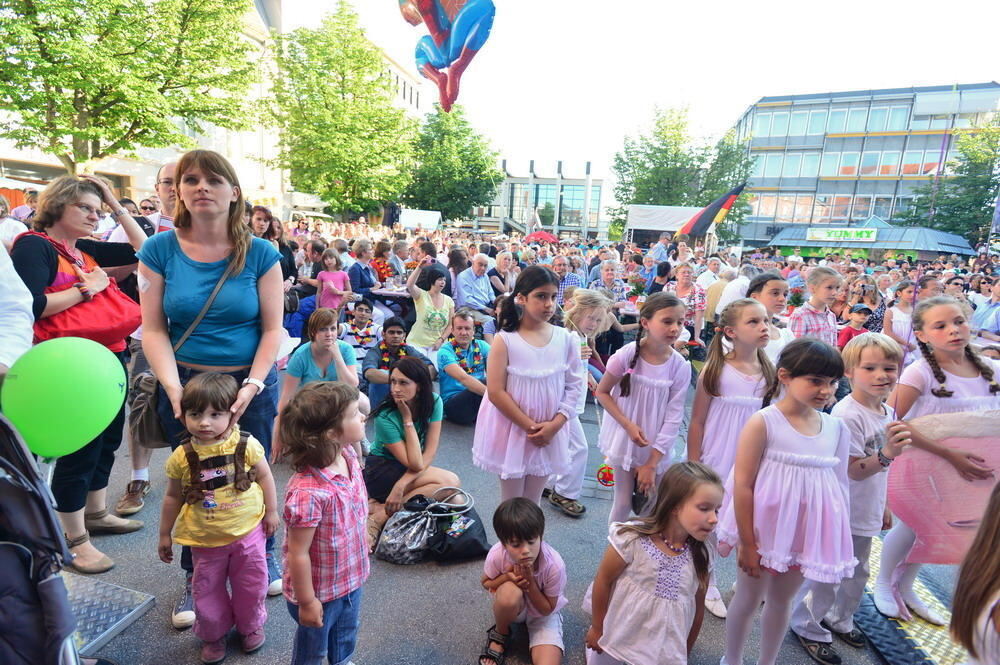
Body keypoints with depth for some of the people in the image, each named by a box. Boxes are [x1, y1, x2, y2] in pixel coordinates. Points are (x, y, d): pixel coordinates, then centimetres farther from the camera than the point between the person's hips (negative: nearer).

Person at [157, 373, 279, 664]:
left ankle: (250, 626, 43)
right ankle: (212, 635, 43)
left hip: (248, 531, 0)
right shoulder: (182, 457, -13)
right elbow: (173, 497, 1)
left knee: (251, 585, 14)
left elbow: (264, 477, -2)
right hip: (205, 539, 1)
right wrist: (165, 534, 8)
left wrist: (271, 512, 2)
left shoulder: (247, 445, -16)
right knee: (208, 590, 15)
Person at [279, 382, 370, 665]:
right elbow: (298, 554, -27)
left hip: (351, 578, 7)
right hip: (321, 591, -7)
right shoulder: (308, 492, -39)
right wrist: (307, 602, -18)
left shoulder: (349, 456, -16)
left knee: (347, 634, 33)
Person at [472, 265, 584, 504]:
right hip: (512, 429, -2)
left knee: (532, 502, 18)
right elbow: (496, 392, -15)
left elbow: (574, 385, -1)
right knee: (511, 504, 13)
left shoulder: (565, 339, -5)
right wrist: (529, 426, -14)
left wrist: (556, 423, -12)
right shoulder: (505, 339, -14)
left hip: (550, 431, 3)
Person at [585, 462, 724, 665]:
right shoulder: (632, 538, -22)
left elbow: (698, 609, 2)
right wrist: (597, 628, -2)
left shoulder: (701, 557, -11)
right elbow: (603, 580, -11)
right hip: (618, 635, -2)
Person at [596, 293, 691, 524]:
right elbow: (602, 392, -6)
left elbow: (673, 417, -10)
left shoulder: (681, 367, -12)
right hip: (625, 440, -2)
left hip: (657, 447, 2)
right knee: (623, 502, 8)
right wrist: (628, 425, -18)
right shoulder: (627, 355, -17)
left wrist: (652, 463, -11)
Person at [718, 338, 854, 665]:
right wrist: (746, 543, -15)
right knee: (748, 599, 14)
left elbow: (840, 484, 6)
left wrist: (838, 538, 7)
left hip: (807, 536, 4)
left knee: (782, 600, 21)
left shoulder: (837, 428, -2)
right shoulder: (763, 423, -18)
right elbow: (742, 485, -18)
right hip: (765, 531, -4)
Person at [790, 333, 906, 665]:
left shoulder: (887, 412, 2)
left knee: (857, 573, 24)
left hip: (866, 512, 8)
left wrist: (884, 506, 20)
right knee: (827, 573, 6)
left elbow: (879, 469, 14)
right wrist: (886, 455, -40)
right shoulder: (847, 415, -25)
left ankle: (840, 619, 46)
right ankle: (809, 628, 27)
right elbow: (853, 470, -23)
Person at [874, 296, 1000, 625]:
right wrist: (949, 454, -29)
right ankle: (883, 584, 37)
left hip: (968, 469, 5)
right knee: (910, 527, 10)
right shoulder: (921, 372, -22)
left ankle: (905, 588, 43)